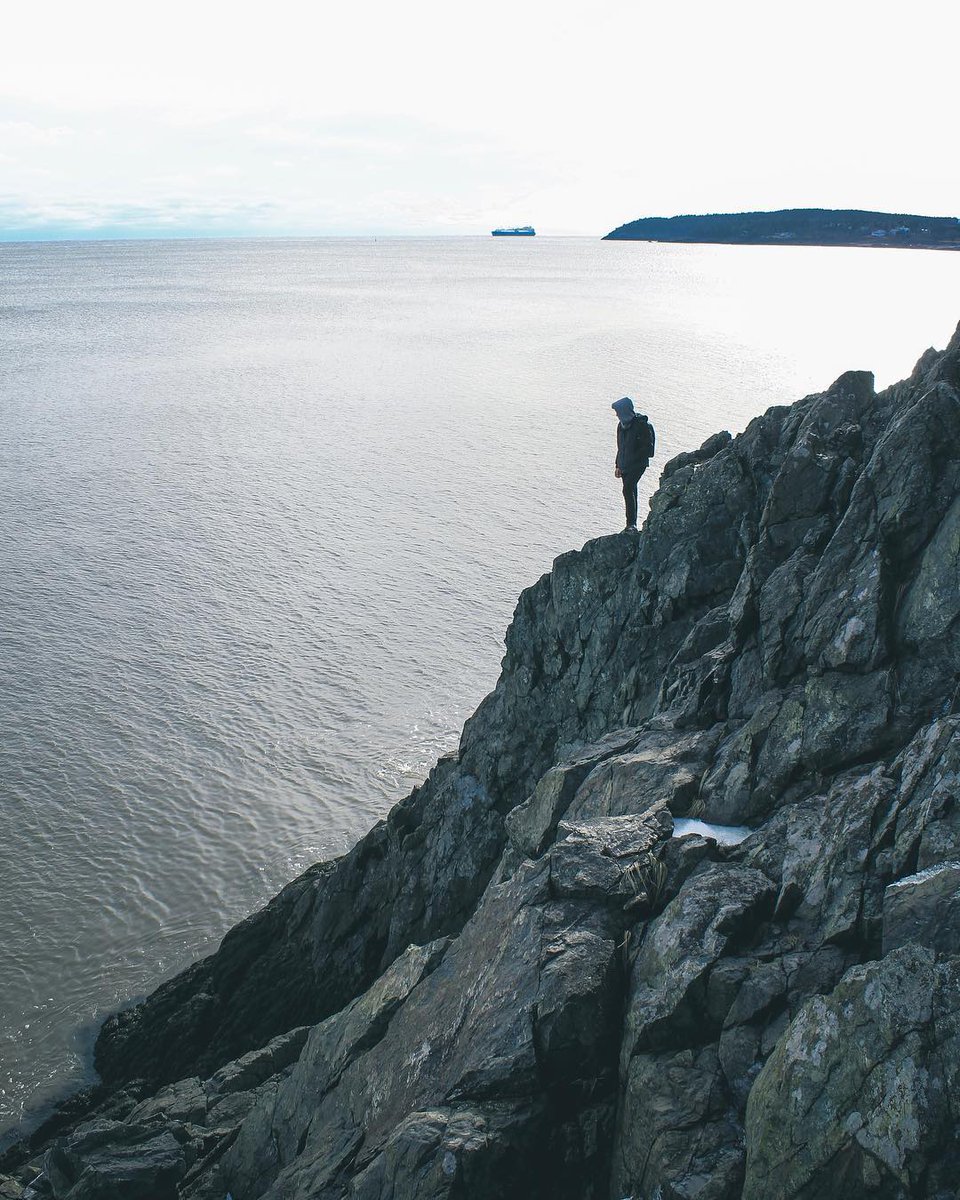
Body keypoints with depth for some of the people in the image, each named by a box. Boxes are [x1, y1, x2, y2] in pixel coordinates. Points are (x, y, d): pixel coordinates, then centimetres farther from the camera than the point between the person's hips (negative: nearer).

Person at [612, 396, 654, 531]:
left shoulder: (641, 424, -14)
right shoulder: (622, 425, 9)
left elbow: (647, 447, -15)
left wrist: (634, 458, -19)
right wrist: (618, 465, 19)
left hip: (638, 464, -8)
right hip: (625, 465, 8)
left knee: (628, 489, -21)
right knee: (631, 492, 11)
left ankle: (631, 523, -20)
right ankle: (632, 524, 17)